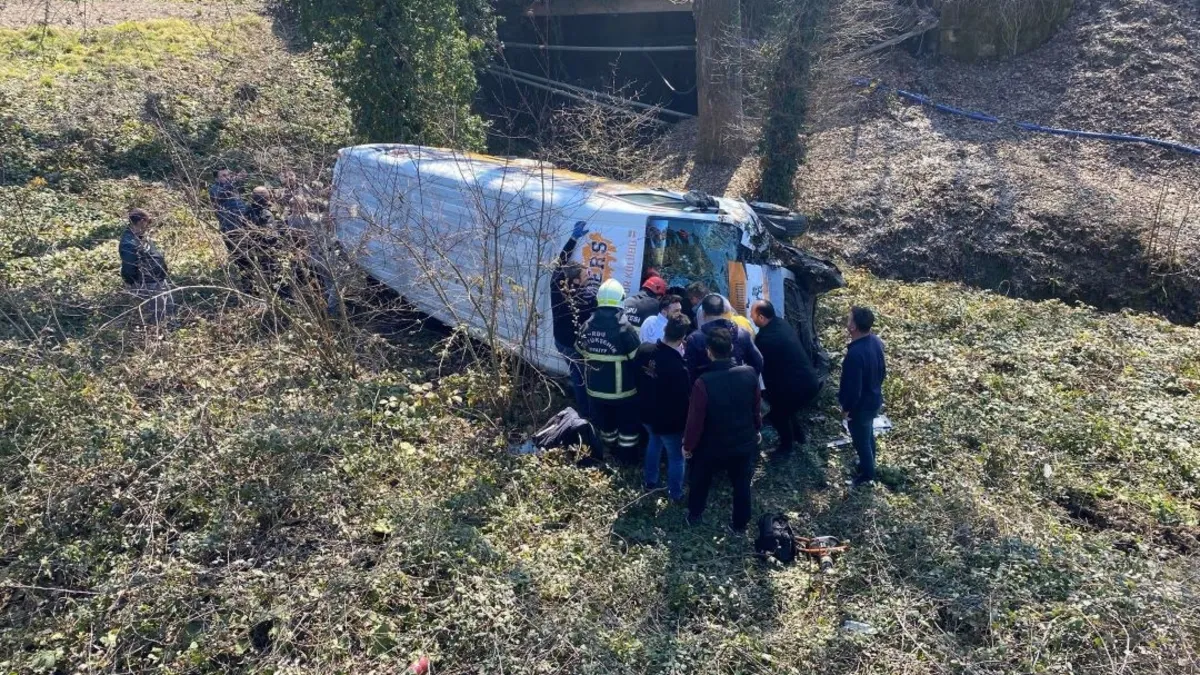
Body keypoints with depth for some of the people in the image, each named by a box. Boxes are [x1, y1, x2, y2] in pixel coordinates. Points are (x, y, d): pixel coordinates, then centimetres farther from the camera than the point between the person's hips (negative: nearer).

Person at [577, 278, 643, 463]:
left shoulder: (587, 326, -6)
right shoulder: (624, 328, -22)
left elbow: (581, 352, 8)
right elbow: (638, 359, -16)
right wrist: (639, 383, 1)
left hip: (595, 388, 5)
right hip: (622, 389, -5)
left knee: (605, 423, 24)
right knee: (628, 424, 17)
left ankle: (611, 451, 43)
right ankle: (627, 457, 28)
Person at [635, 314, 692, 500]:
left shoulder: (644, 349, -17)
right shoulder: (678, 368, -35)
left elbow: (638, 379, 1)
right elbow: (683, 401, -22)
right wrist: (687, 426, -7)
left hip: (647, 413, 6)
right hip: (670, 421, -6)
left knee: (654, 443, 33)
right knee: (676, 456, 18)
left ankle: (650, 481, 49)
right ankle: (675, 494, 36)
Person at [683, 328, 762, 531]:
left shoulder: (703, 383, -31)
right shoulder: (750, 373, -18)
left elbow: (695, 420, -21)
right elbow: (756, 406, -2)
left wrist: (688, 445, -3)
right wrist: (757, 429, 17)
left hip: (712, 446, -2)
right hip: (745, 442, 2)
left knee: (700, 481, 26)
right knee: (742, 484, 24)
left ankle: (694, 515, 48)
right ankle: (740, 524, 42)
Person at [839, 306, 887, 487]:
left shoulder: (855, 353, -37)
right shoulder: (876, 341, -10)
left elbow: (853, 388, -29)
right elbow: (882, 371, 5)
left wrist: (846, 409, -13)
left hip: (860, 405, -8)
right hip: (874, 399, 8)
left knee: (861, 440, 16)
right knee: (868, 434, 30)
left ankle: (867, 474, 37)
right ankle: (869, 464, 52)